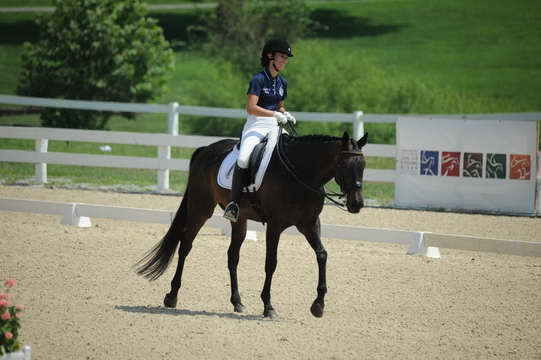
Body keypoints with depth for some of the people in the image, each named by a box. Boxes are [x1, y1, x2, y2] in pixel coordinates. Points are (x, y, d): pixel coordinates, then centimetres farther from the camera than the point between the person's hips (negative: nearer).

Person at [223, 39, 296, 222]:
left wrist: (284, 114, 4)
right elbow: (251, 108, -18)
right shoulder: (259, 79, -8)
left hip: (274, 127, 7)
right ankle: (234, 202, -25)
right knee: (243, 159, -30)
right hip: (255, 126, -7)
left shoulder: (282, 82, 14)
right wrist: (275, 114, -24)